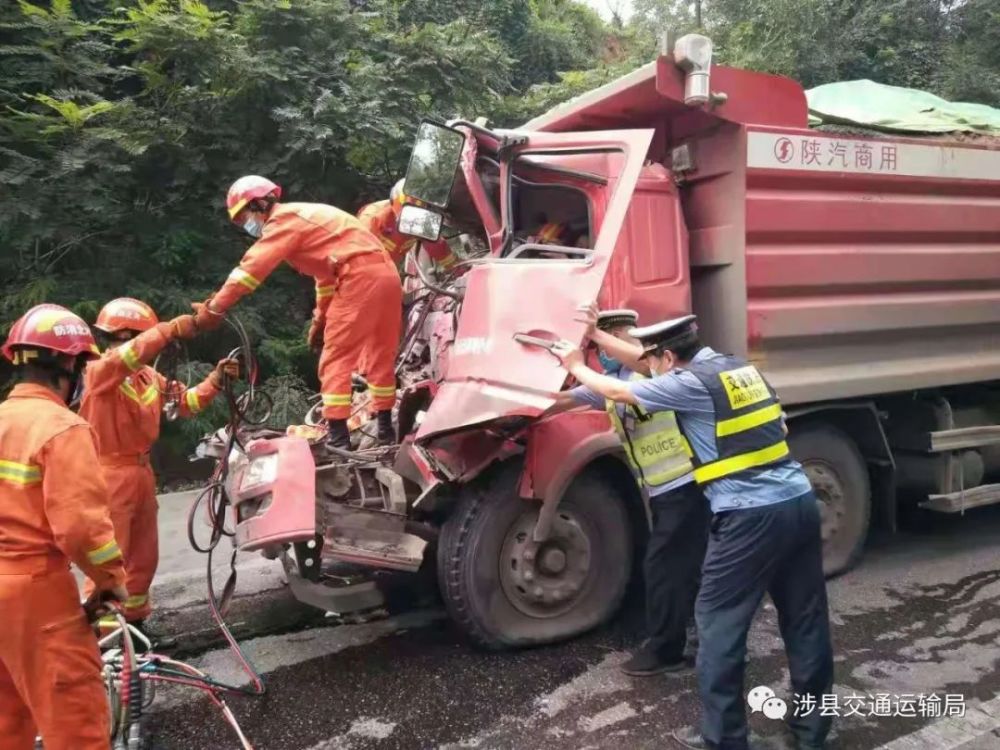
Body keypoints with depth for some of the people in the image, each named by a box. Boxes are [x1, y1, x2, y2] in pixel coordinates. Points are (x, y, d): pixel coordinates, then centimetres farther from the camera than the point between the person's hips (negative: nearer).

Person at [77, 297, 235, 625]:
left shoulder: (149, 377, 9)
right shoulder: (100, 369, -13)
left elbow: (185, 401, 10)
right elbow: (130, 355, -34)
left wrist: (216, 379, -3)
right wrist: (173, 328, -38)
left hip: (142, 473, 8)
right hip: (110, 476, -8)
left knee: (144, 557, 17)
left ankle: (132, 623, 32)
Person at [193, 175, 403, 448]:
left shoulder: (284, 219, 0)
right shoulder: (304, 217, 28)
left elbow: (252, 266, -9)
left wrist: (214, 308, -8)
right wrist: (320, 319, 38)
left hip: (361, 277, -10)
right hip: (386, 274, 10)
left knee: (336, 358, -4)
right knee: (380, 355, 17)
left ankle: (338, 435, -5)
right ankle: (385, 427, 25)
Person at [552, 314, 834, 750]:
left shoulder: (691, 383, -7)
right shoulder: (741, 368, 17)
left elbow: (619, 392, 6)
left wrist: (576, 367, 23)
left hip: (750, 515, -8)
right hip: (800, 502, 9)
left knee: (718, 621, 6)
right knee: (805, 619, 16)